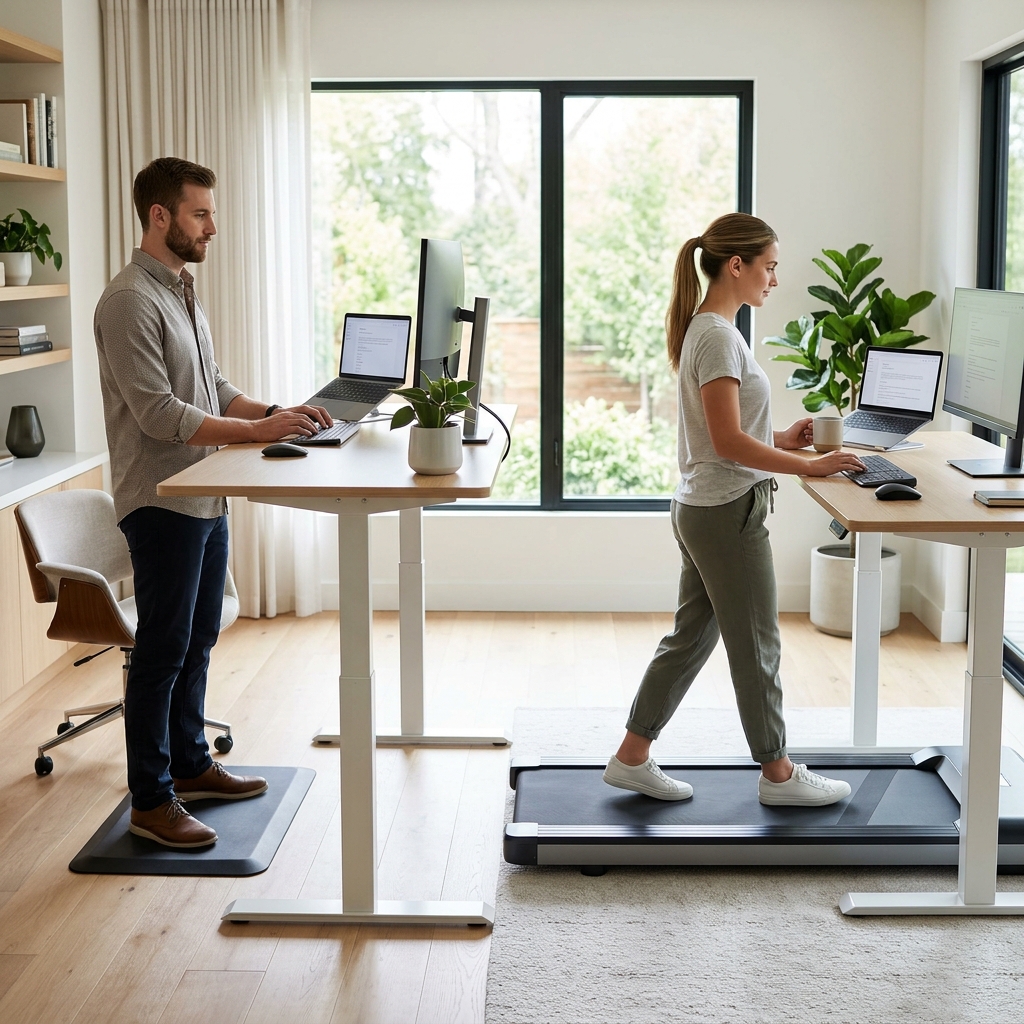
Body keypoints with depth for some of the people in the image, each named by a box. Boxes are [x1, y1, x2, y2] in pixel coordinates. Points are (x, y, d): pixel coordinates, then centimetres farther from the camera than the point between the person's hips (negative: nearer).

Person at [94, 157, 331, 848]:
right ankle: (151, 801, 9)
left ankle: (190, 764, 32)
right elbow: (159, 415, -23)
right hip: (161, 502, -9)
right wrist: (257, 430, -23)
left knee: (198, 641, 18)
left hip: (205, 497, 9)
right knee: (163, 649, -2)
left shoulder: (184, 292, 14)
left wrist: (277, 412, 2)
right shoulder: (130, 302, -17)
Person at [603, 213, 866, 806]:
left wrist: (779, 440, 10)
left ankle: (633, 758, 22)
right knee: (756, 646, 4)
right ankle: (778, 774, 18)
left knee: (691, 637, 15)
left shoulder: (707, 329, 12)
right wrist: (809, 468, -21)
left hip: (704, 509, 10)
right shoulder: (717, 336, -19)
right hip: (730, 513, -10)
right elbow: (728, 441, -23)